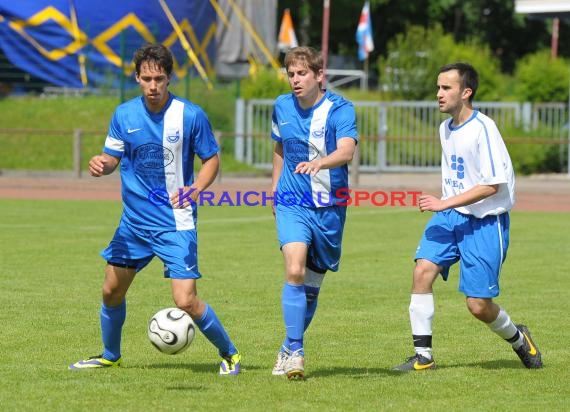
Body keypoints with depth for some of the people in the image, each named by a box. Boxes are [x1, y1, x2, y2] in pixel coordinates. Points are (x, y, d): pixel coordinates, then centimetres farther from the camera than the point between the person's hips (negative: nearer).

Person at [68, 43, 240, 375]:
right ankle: (110, 356, 36)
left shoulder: (191, 115, -10)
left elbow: (212, 160, -1)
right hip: (134, 220, 5)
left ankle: (229, 354, 8)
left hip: (176, 223, -5)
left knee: (186, 300, -14)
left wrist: (195, 189, -20)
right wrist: (101, 165, -16)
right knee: (112, 291, 12)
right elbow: (112, 158, 8)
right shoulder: (124, 114, 0)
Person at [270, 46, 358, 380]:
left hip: (329, 207, -1)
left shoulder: (340, 109, -11)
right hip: (292, 204, 1)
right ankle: (294, 351, -16)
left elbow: (346, 151, -28)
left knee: (312, 283, 8)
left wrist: (319, 163, -47)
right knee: (295, 271, -21)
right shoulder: (282, 107, 4)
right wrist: (275, 187, 25)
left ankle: (290, 349, 27)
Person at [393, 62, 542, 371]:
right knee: (423, 270, -15)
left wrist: (444, 203, -21)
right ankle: (422, 355, -9)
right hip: (450, 216, 7)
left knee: (479, 306, -5)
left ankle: (518, 338, 27)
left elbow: (492, 185, -21)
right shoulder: (445, 129, 8)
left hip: (485, 221, -7)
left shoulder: (483, 128, -17)